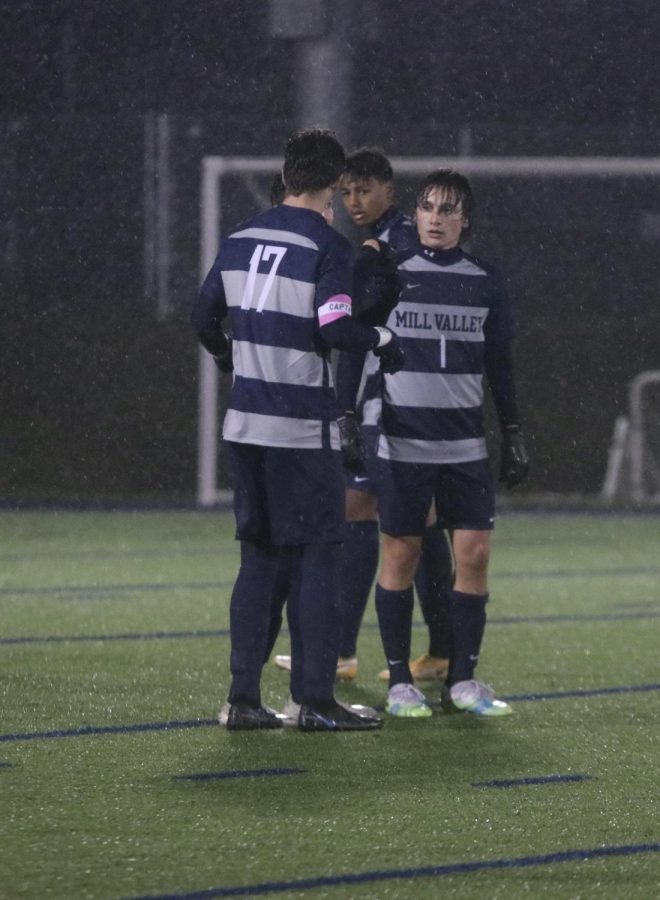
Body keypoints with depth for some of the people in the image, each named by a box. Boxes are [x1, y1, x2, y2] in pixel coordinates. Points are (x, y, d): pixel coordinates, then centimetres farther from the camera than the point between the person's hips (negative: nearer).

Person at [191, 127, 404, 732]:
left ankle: (244, 698, 10)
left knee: (259, 559, 12)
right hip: (304, 429, -6)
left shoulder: (240, 240, 8)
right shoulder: (327, 246, -10)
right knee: (316, 558, 1)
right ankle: (317, 701, 0)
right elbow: (334, 328, -20)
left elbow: (205, 316, 13)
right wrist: (381, 340, -1)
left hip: (246, 425, 6)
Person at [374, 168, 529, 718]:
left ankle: (463, 679, 5)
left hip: (465, 446, 3)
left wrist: (514, 434, 12)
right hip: (401, 443, -3)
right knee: (401, 555, 0)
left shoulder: (486, 283, 7)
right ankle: (399, 682, 8)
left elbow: (500, 365, 14)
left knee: (474, 553, -4)